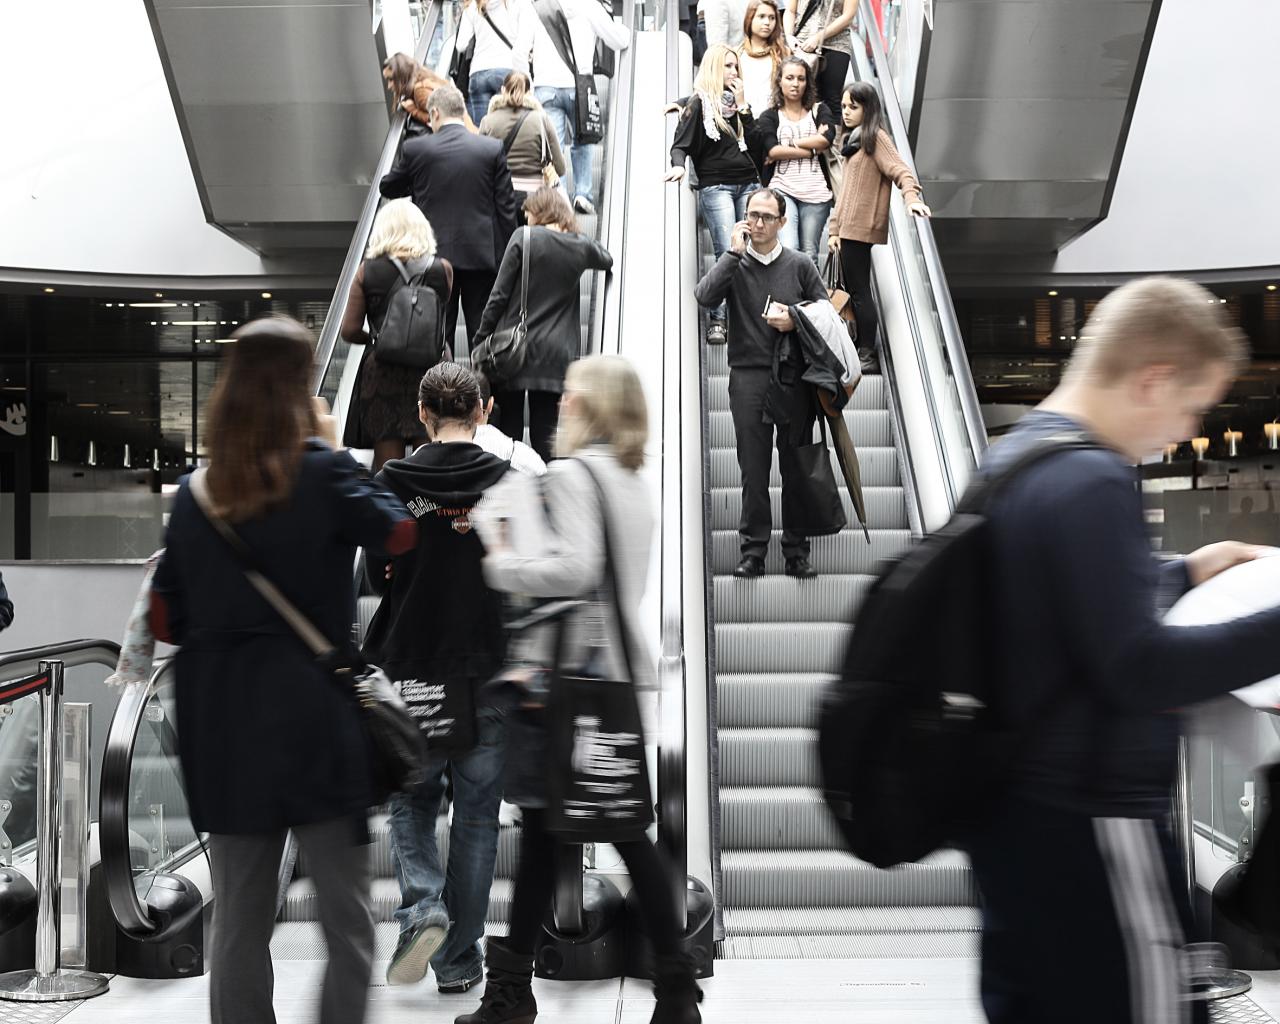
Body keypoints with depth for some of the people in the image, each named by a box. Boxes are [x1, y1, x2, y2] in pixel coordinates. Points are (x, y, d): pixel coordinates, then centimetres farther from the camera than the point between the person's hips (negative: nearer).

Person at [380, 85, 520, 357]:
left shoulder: (415, 149, -4)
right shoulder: (493, 149, -1)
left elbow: (387, 188, 11)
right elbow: (506, 208, 0)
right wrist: (504, 258, 6)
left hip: (434, 256, 0)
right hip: (482, 255, 1)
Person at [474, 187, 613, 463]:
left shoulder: (524, 238, -4)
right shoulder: (581, 246, 4)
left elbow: (499, 295, -7)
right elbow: (606, 259, 30)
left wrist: (482, 338, -1)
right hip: (554, 354, 2)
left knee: (508, 432, 5)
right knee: (544, 435, 5)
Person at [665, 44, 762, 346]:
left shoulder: (738, 100, 18)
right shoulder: (699, 103, 3)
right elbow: (681, 142, -4)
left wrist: (742, 106, 2)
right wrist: (678, 164, -25)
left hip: (748, 183, 5)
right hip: (715, 186, -5)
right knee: (727, 253, -14)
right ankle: (717, 319, -8)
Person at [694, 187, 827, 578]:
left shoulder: (800, 265, 9)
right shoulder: (733, 264, 6)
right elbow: (704, 296, -12)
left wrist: (795, 321, -6)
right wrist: (735, 252, -10)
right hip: (749, 375, -1)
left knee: (796, 468, 4)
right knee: (753, 469, 1)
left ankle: (797, 552, 11)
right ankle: (753, 551, 9)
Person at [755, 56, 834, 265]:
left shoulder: (819, 110, 15)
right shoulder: (769, 117, 10)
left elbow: (827, 138, -6)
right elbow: (772, 150, -8)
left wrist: (789, 145, -5)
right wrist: (813, 149, -6)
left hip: (815, 192, 2)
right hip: (782, 190, -2)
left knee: (809, 256, 1)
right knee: (788, 250, -20)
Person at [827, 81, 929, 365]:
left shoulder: (876, 137, -7)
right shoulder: (853, 139, 20)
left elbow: (899, 169, -20)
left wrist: (911, 196, -39)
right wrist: (835, 229, 15)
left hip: (861, 228, -9)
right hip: (849, 229, 9)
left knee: (859, 291, -7)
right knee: (851, 289, 11)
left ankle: (868, 354, -2)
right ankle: (860, 348, 17)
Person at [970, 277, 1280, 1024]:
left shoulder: (1015, 459, 10)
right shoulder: (1092, 483, -20)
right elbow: (1138, 672, -25)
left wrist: (1181, 576, 21)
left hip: (1018, 814, 10)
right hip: (1088, 823, -10)